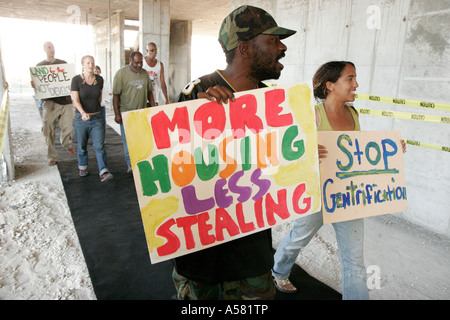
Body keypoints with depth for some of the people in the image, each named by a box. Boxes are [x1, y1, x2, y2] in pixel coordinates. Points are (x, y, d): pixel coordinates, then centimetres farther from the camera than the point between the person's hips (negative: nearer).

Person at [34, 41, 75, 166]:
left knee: (69, 127, -2)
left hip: (65, 100, 1)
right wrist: (33, 85, -12)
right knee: (49, 131, -2)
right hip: (49, 102, -1)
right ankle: (52, 157, 10)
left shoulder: (63, 63, 14)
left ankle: (66, 143, 32)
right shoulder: (39, 66, 11)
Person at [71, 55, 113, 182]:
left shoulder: (99, 79, 1)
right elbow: (76, 100, -15)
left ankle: (103, 172, -7)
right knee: (82, 145, 13)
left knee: (99, 145, -6)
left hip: (97, 117, 2)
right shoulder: (76, 80, -9)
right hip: (81, 118, -1)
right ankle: (83, 167, 34)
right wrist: (83, 113, -31)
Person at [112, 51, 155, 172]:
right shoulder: (121, 73, -7)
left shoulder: (144, 73, 9)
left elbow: (149, 92, 17)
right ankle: (130, 163, 4)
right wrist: (117, 114, -13)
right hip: (126, 112, -5)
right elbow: (116, 95, -9)